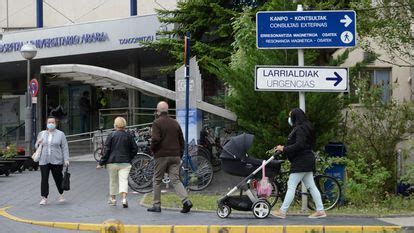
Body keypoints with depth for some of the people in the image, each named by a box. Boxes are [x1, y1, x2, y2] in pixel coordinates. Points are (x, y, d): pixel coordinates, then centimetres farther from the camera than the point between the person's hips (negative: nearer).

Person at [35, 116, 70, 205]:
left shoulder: (60, 134, 3)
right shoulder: (41, 134, 11)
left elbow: (65, 148, 1)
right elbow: (36, 146, 17)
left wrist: (66, 159, -8)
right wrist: (38, 143, -6)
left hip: (56, 161, -2)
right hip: (44, 161, 2)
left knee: (58, 178, 5)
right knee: (44, 179, -4)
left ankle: (61, 194, 27)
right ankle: (44, 198, -2)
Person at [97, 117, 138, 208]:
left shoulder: (111, 135, -3)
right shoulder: (129, 136, 3)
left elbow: (106, 150, -6)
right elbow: (135, 149, 4)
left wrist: (101, 163, -3)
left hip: (112, 162, -1)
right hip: (125, 162, 1)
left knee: (113, 181, 14)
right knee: (123, 180, -4)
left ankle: (113, 199, 26)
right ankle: (124, 199, -24)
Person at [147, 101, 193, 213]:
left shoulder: (157, 123, -6)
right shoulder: (175, 123, 13)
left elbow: (155, 139, -18)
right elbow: (181, 140, 14)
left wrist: (152, 149, 1)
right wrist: (180, 154, 19)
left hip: (161, 156, -5)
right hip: (175, 156, 5)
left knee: (157, 180, 8)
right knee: (176, 180, 2)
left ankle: (156, 205, 12)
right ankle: (186, 201, -16)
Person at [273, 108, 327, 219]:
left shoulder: (300, 129, -15)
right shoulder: (304, 128, 18)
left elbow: (299, 145, -25)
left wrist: (284, 149, -18)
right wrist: (283, 148, 13)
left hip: (301, 162, -11)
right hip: (307, 161, 11)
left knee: (291, 186, -8)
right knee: (311, 186, 9)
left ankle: (282, 211, -6)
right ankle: (320, 210, 9)